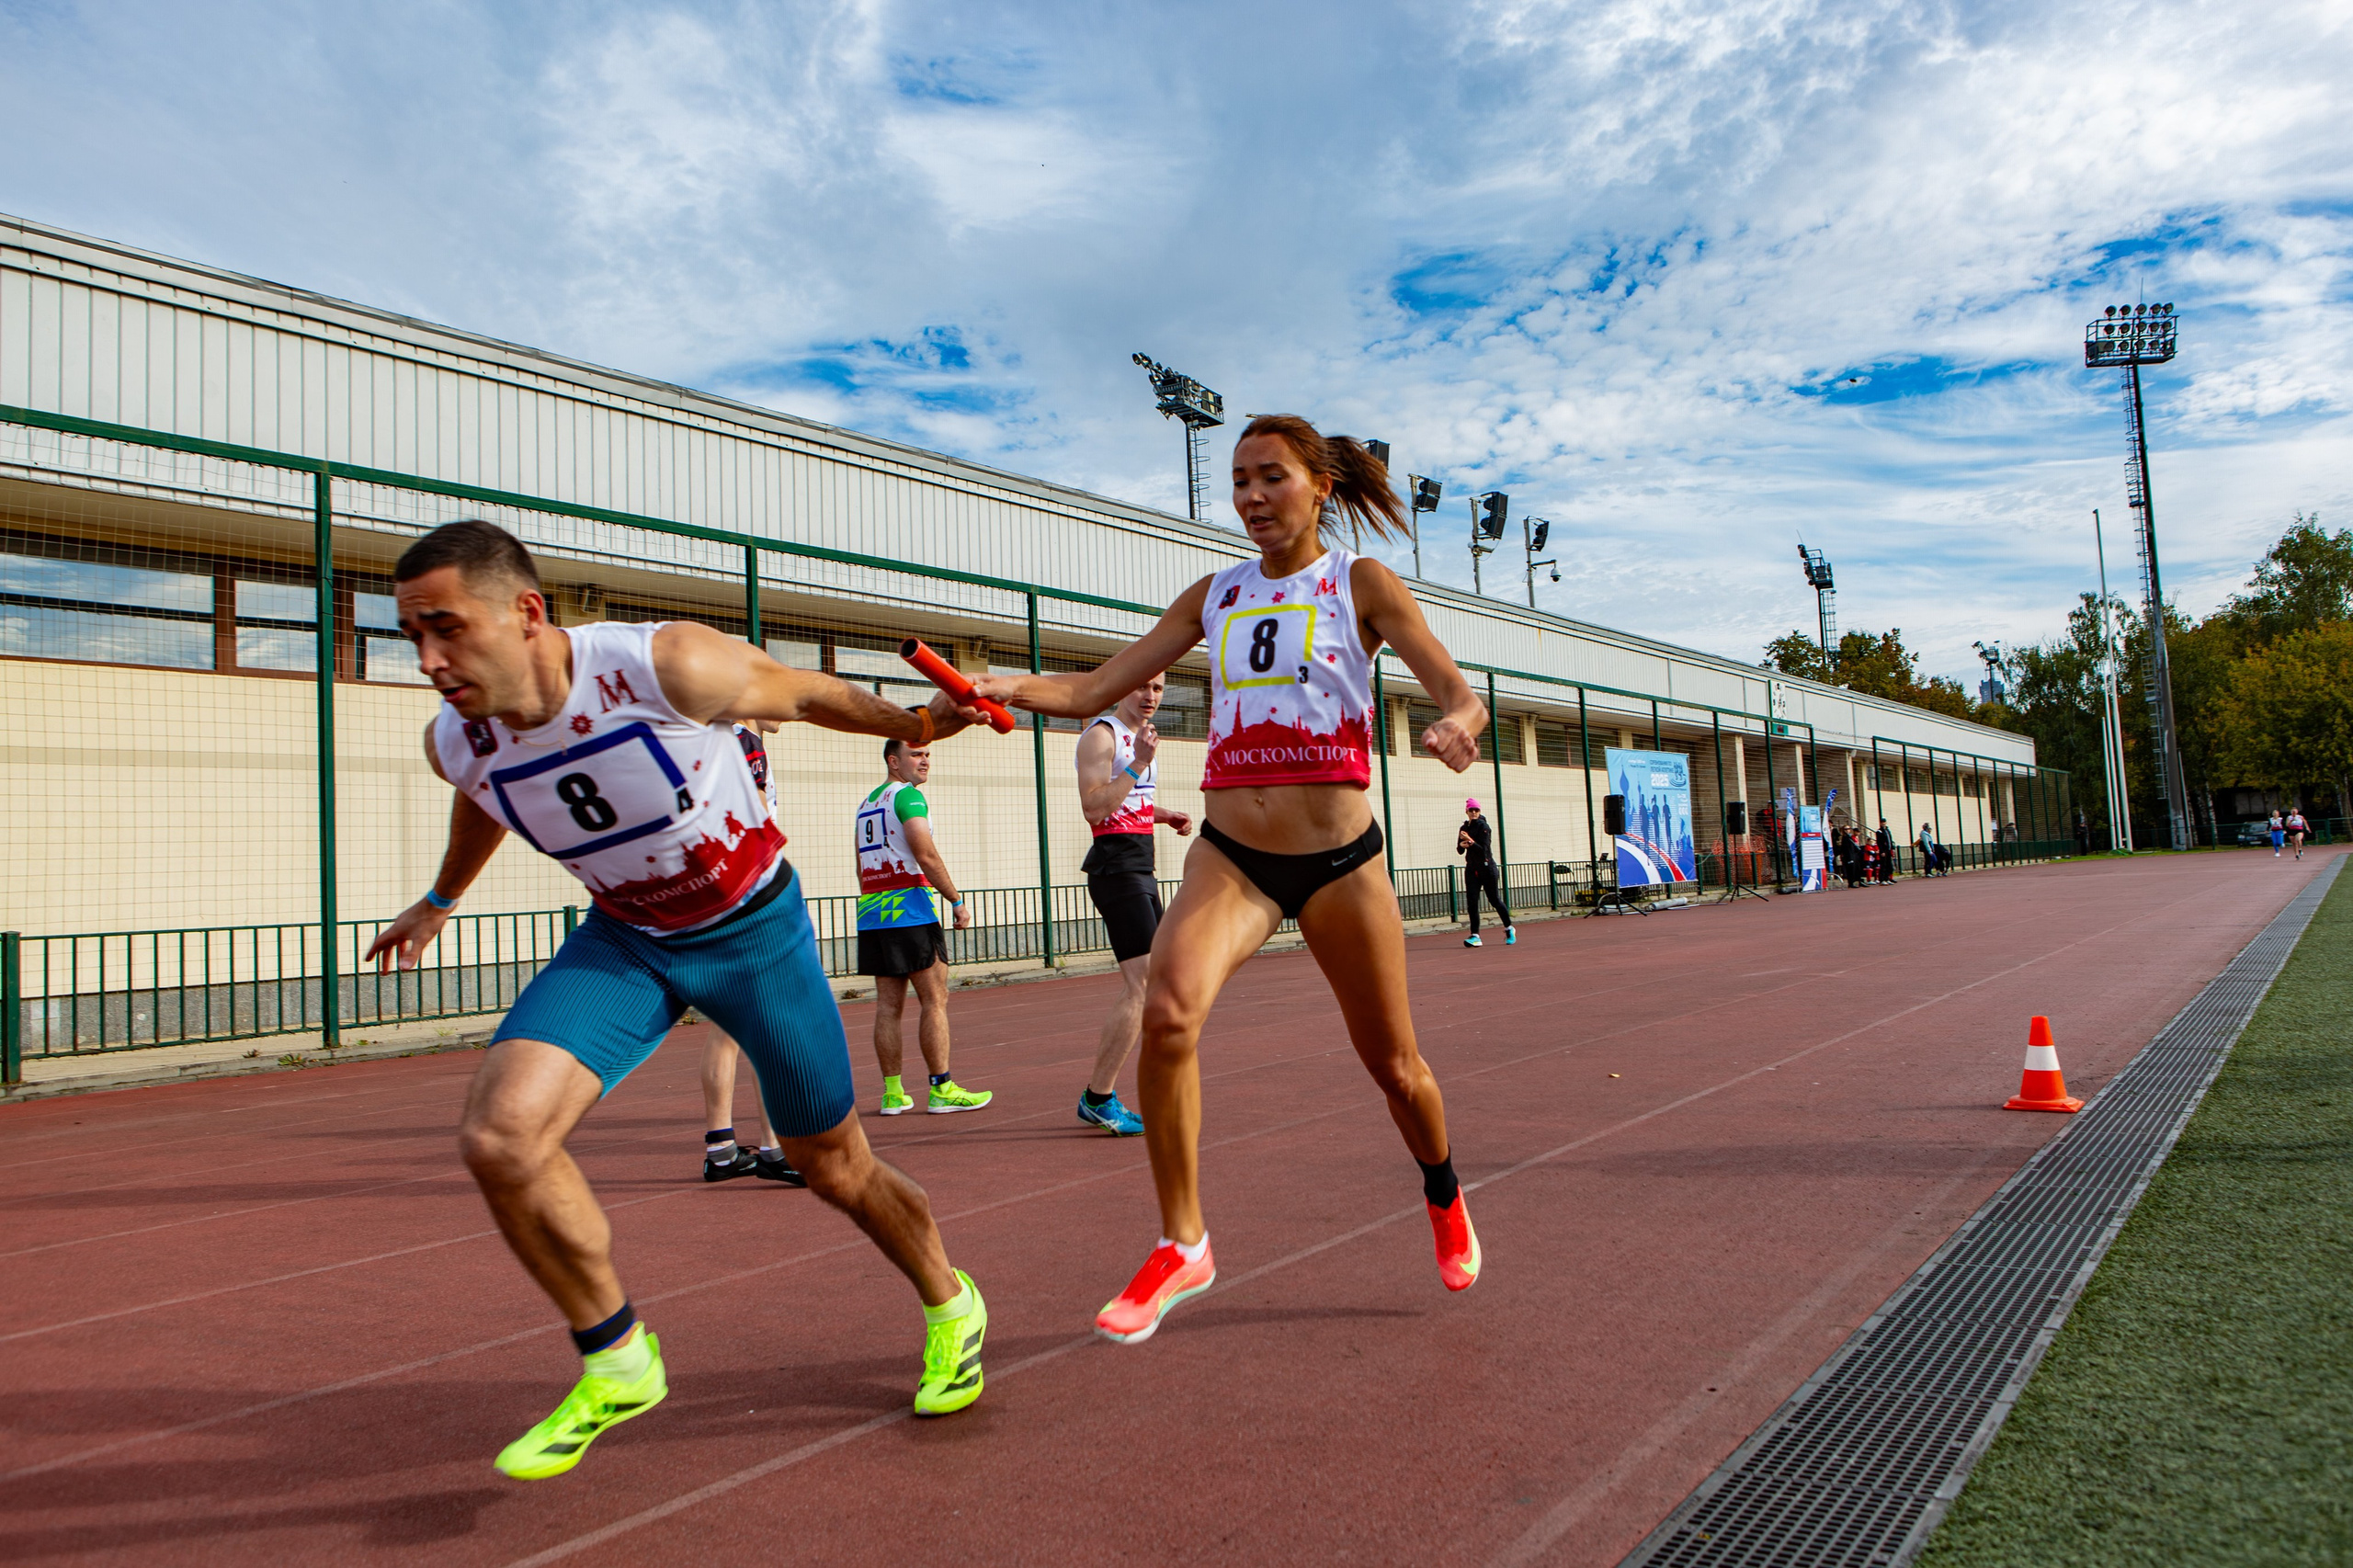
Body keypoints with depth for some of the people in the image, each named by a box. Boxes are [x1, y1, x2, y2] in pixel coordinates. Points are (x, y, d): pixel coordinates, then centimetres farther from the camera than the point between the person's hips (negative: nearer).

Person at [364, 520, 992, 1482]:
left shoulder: (669, 667, -30)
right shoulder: (456, 742, -14)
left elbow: (800, 693, -9)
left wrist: (912, 722, 1)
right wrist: (441, 900, 28)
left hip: (755, 927, -3)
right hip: (624, 941, 4)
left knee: (835, 1168, 8)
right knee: (499, 1135, -19)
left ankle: (950, 1306, 39)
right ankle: (616, 1363, 4)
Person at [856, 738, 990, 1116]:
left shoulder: (866, 804, 19)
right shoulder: (908, 796, -8)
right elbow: (926, 856, -16)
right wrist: (957, 900, -9)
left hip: (871, 914, 8)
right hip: (910, 909, -8)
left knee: (888, 1004, 8)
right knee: (934, 999, -2)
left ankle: (892, 1093, 9)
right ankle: (941, 1089, -1)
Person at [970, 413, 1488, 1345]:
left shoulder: (1361, 585, 0)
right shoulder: (1214, 596, 9)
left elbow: (1461, 697, -8)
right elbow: (1095, 689, 5)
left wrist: (1456, 725, -33)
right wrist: (1012, 688, -14)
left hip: (1339, 858, -1)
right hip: (1230, 855, 2)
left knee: (1392, 1065, 11)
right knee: (1168, 1008, -27)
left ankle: (1443, 1196, 45)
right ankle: (1181, 1244, -11)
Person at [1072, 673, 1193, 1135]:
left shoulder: (1143, 736, 19)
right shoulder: (1101, 735, -10)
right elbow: (1094, 808, -21)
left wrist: (1165, 814, 16)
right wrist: (1138, 763, -25)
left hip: (1141, 871, 10)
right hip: (1117, 868, -10)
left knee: (1147, 987, 10)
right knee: (1143, 988, -15)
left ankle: (1098, 1098, 17)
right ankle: (1099, 1097, -7)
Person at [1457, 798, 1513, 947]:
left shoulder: (1483, 826, -7)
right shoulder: (1463, 828, 11)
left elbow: (1484, 849, -15)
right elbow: (1460, 851, 13)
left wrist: (1470, 841, -27)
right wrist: (1461, 845, -9)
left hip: (1487, 867, -5)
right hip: (1471, 868, 5)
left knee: (1494, 899, 1)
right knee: (1472, 902, -5)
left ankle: (1509, 928, 20)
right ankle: (1475, 936, -8)